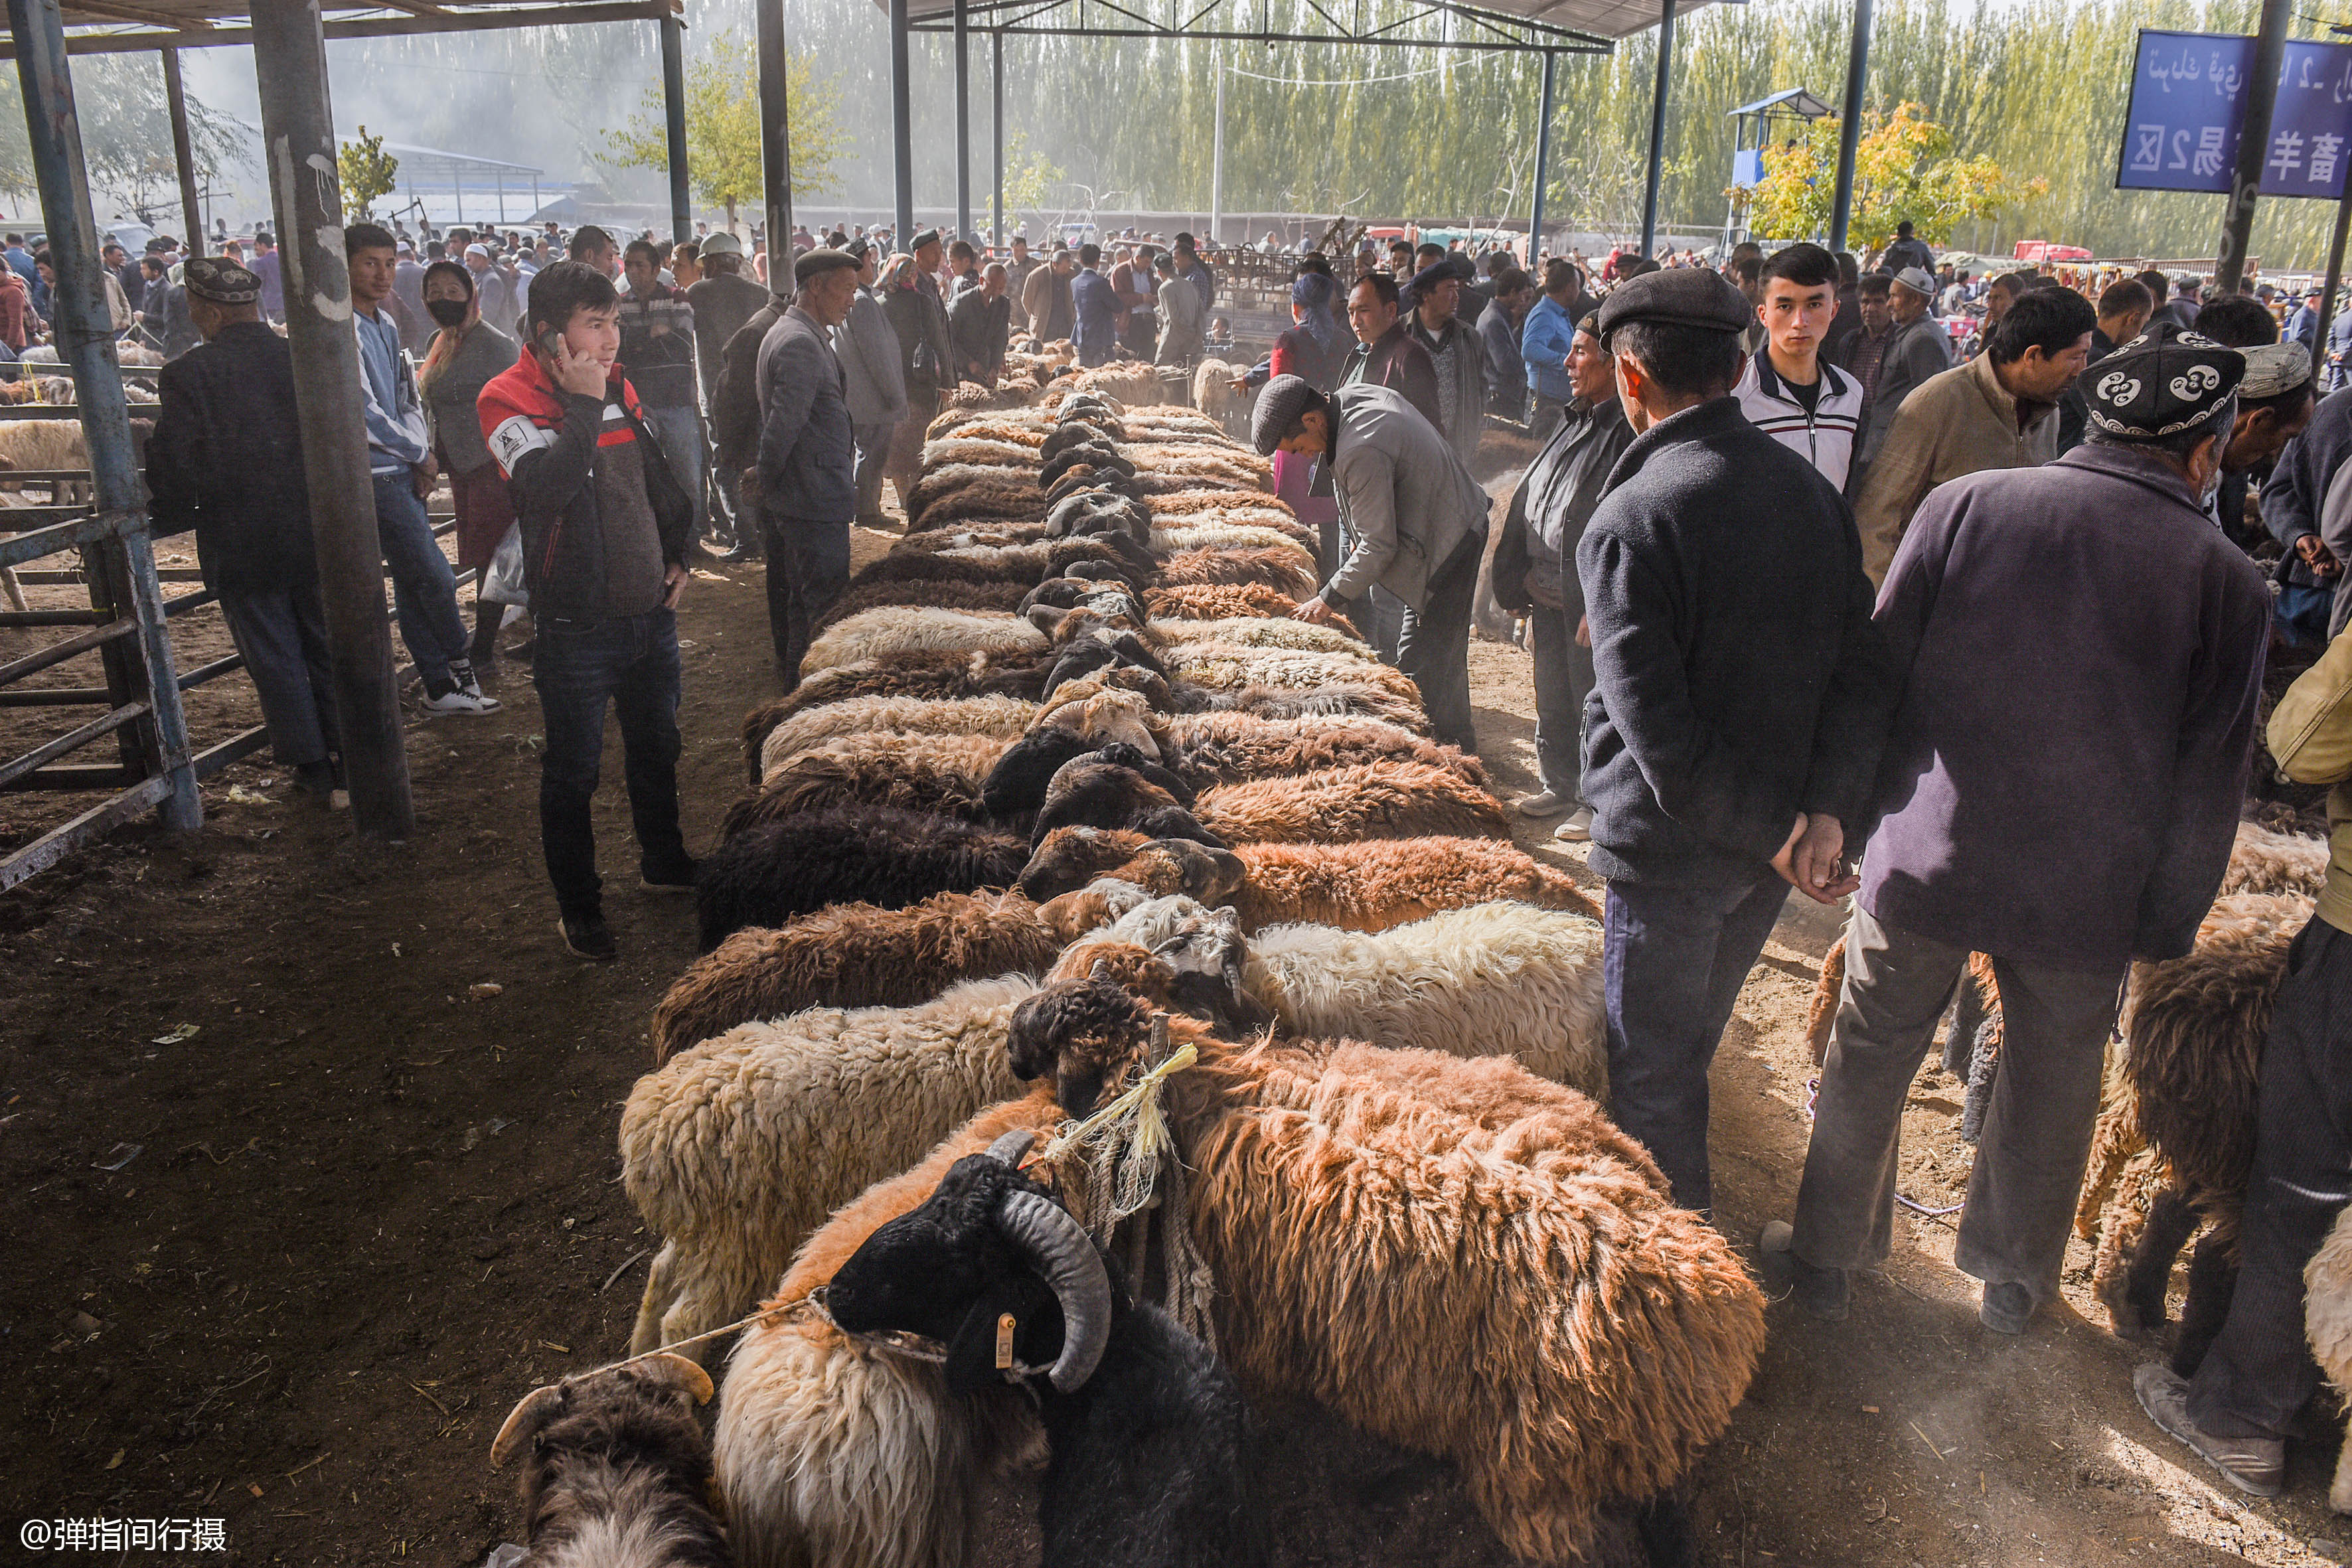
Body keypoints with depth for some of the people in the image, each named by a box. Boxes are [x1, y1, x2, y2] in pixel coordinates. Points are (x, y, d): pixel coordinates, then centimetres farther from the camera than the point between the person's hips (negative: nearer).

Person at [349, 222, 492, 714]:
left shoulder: (386, 324, 14)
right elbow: (363, 410, -16)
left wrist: (421, 456, 0)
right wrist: (421, 454, -5)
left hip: (404, 471, 8)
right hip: (376, 475, -8)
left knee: (413, 583, 11)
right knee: (436, 577, -5)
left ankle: (441, 686, 17)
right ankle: (459, 666, 15)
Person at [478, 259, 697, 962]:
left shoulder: (618, 389, 8)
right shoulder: (509, 402, -13)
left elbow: (657, 477, 20)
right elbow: (550, 484, -32)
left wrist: (677, 555, 12)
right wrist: (584, 405, -25)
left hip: (650, 610, 7)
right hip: (576, 626, -7)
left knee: (656, 748, 22)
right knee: (573, 772, 5)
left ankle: (663, 860, 43)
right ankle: (577, 906, 20)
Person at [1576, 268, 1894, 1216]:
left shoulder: (1631, 520, -20)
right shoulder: (1811, 489, 2)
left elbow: (1655, 722, -25)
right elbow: (1862, 669, -3)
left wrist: (1774, 830, -17)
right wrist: (1827, 811, -9)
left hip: (1672, 851, -7)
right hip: (1776, 844, 7)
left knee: (1650, 1078, 10)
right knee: (1688, 1051, 25)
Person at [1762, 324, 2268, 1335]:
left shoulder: (1966, 503, -6)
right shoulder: (2226, 579, -5)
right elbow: (2209, 781, -1)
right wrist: (2168, 927, 9)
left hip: (1925, 862, 0)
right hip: (2086, 896, 1)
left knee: (1866, 1068, 15)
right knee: (2049, 1094, 20)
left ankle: (1823, 1258, 31)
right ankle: (2015, 1278, 39)